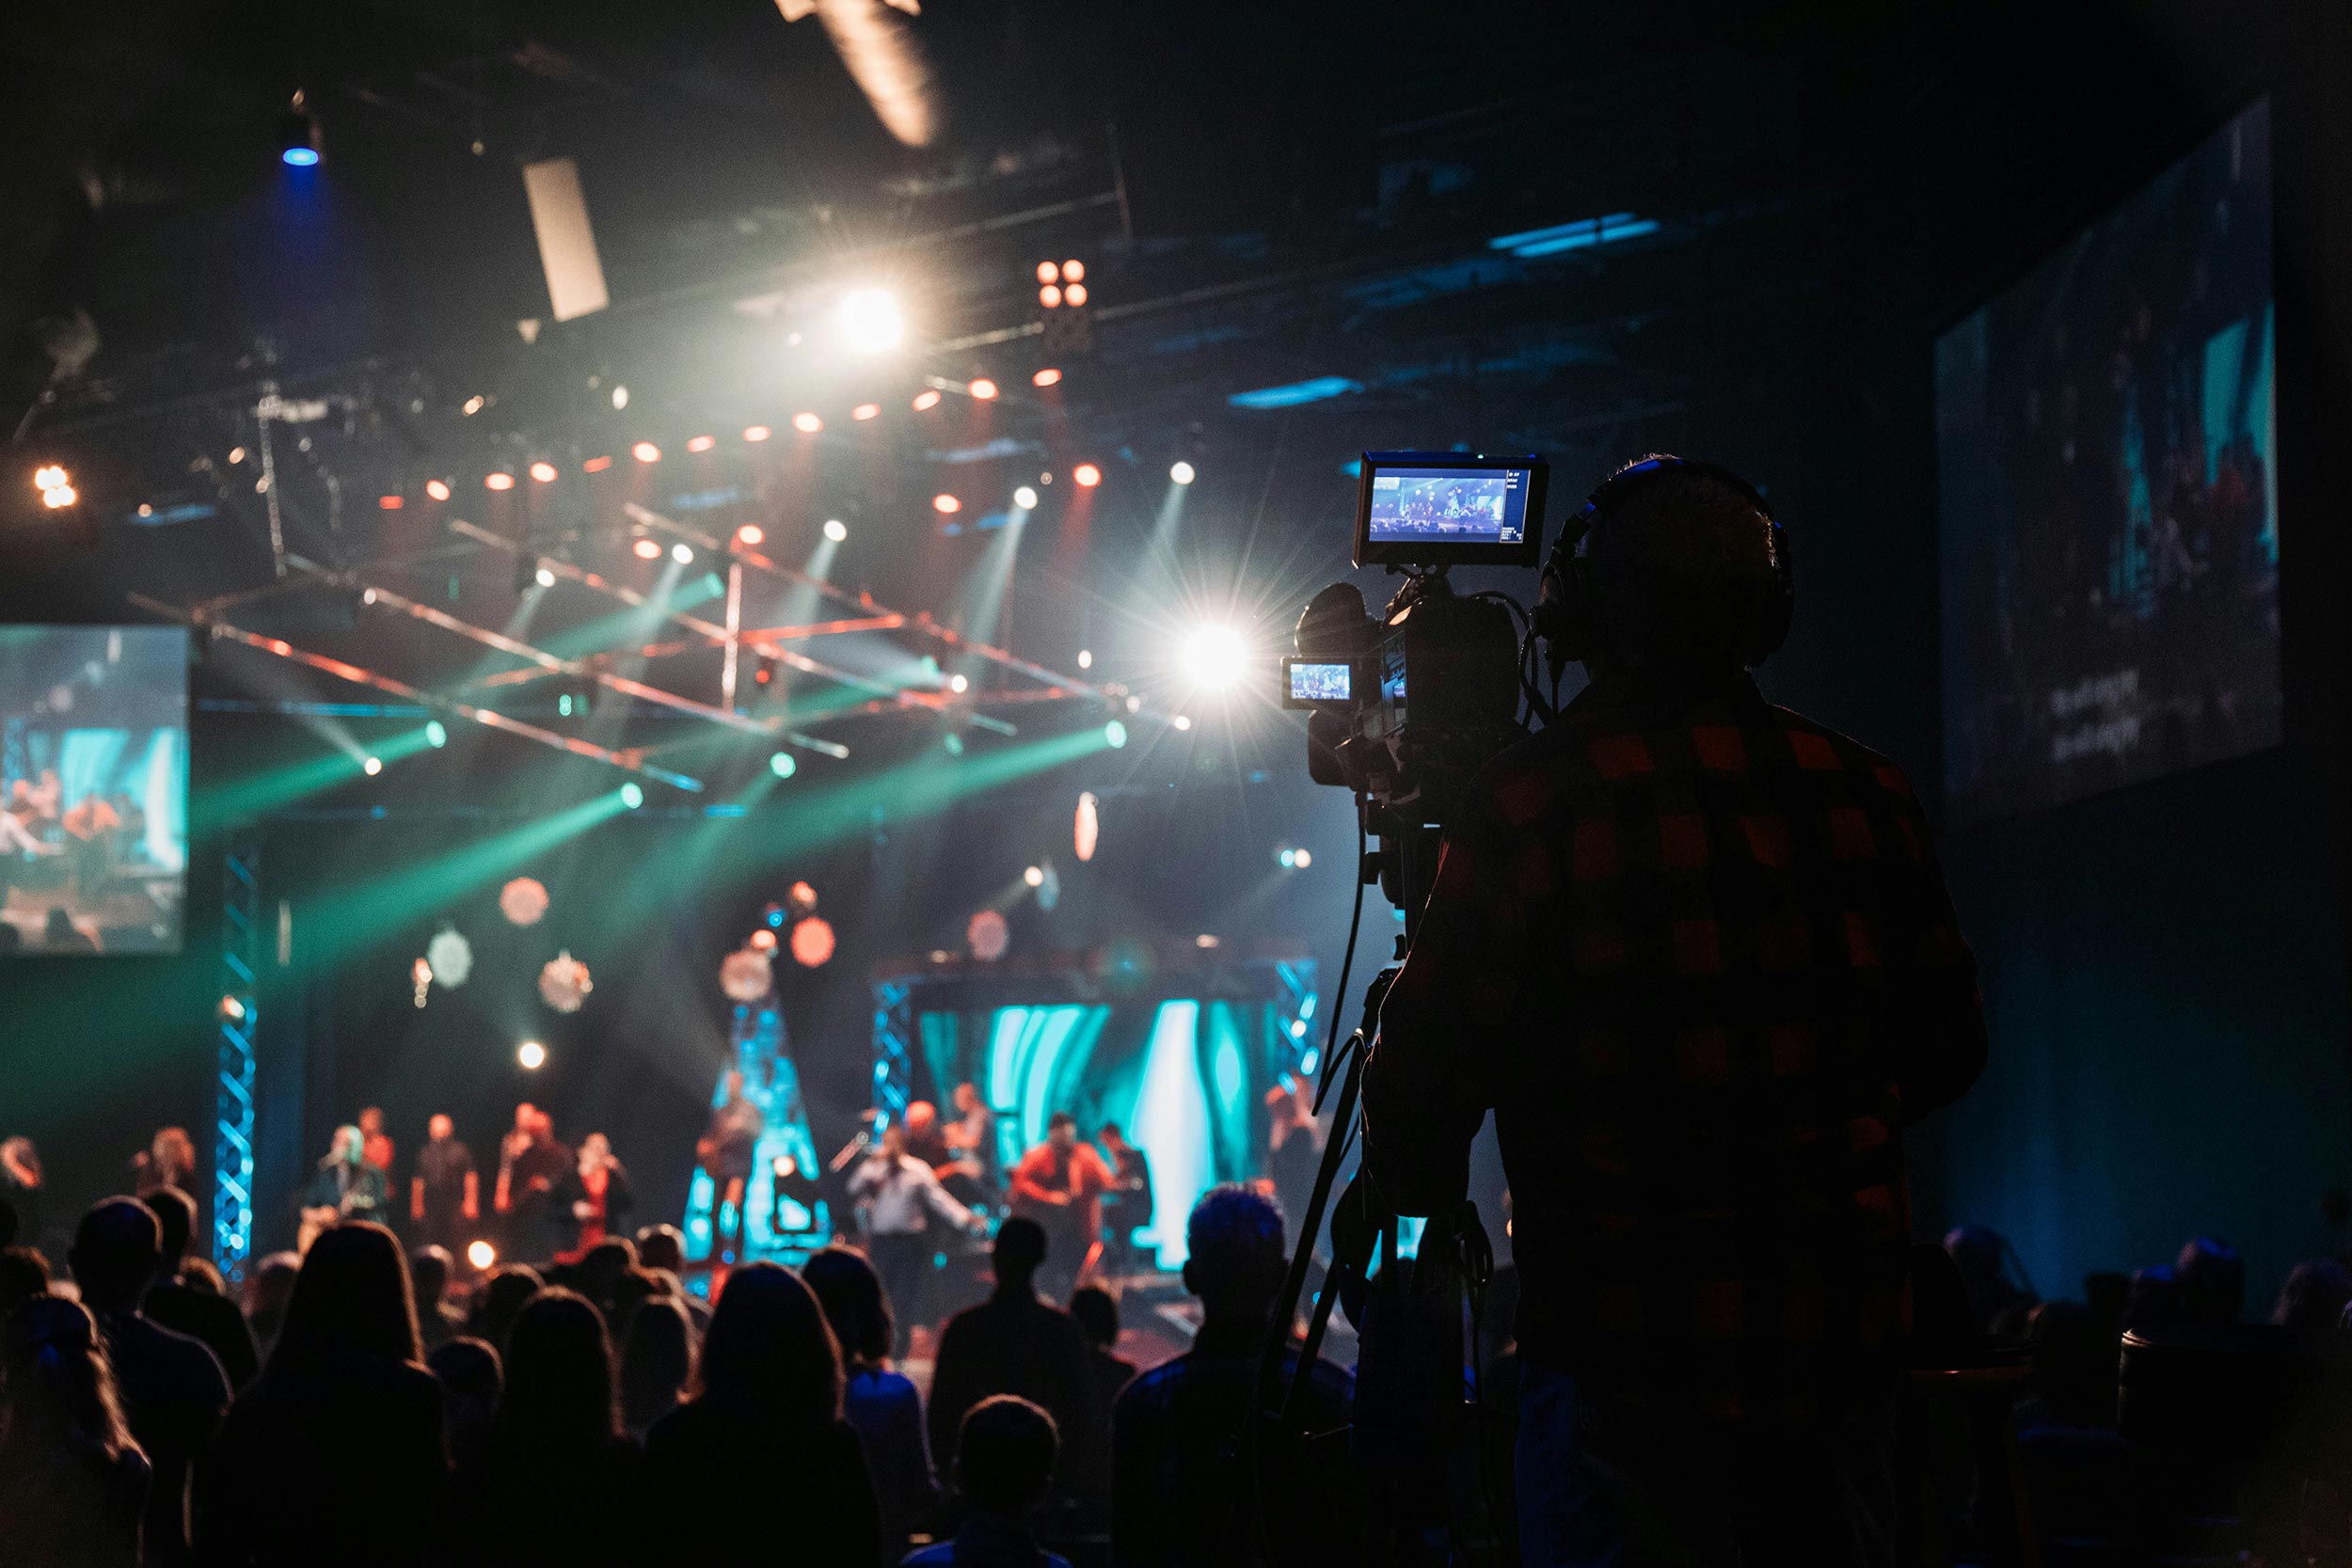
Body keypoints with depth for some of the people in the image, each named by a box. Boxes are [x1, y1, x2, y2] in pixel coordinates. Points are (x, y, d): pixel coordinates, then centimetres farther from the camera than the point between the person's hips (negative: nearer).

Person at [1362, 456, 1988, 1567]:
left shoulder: (1524, 808, -9)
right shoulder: (1864, 795, 1)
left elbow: (1421, 1090, -6)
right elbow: (1948, 1051, 12)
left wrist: (1415, 1183, 16)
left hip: (1626, 1348, -4)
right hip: (1840, 1339, 4)